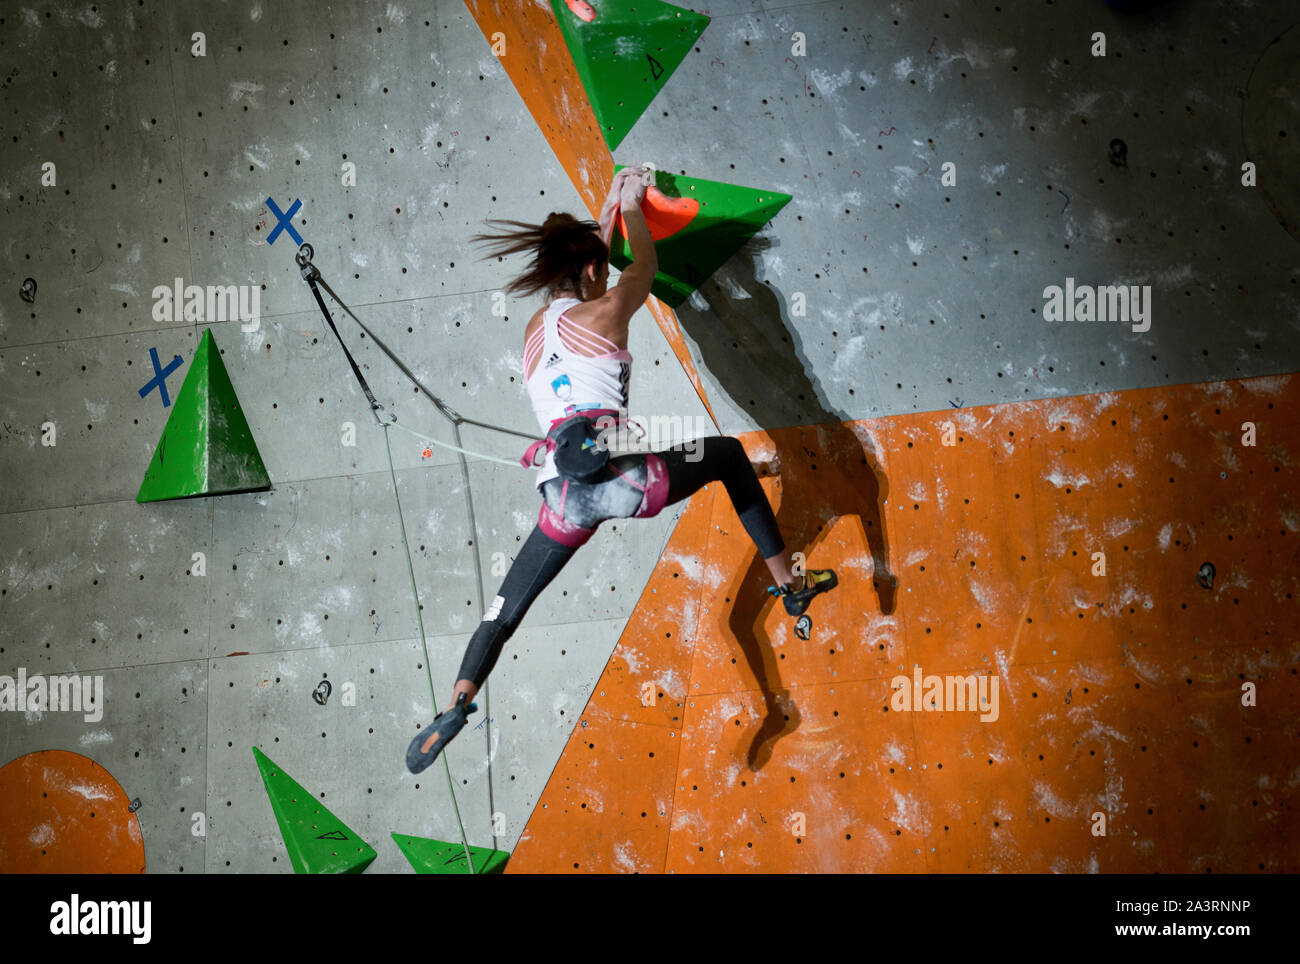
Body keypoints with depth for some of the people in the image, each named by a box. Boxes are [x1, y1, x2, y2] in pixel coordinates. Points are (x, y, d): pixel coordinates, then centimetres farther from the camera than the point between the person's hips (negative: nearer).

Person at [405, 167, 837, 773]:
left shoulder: (534, 330, 23)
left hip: (563, 498, 4)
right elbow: (645, 264, 29)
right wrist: (629, 207, 47)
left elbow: (573, 284, 44)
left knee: (503, 612, 13)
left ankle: (458, 701, -11)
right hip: (618, 478, -4)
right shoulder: (605, 310, 7)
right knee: (731, 456, 23)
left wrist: (605, 215, 56)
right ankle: (789, 583, 23)